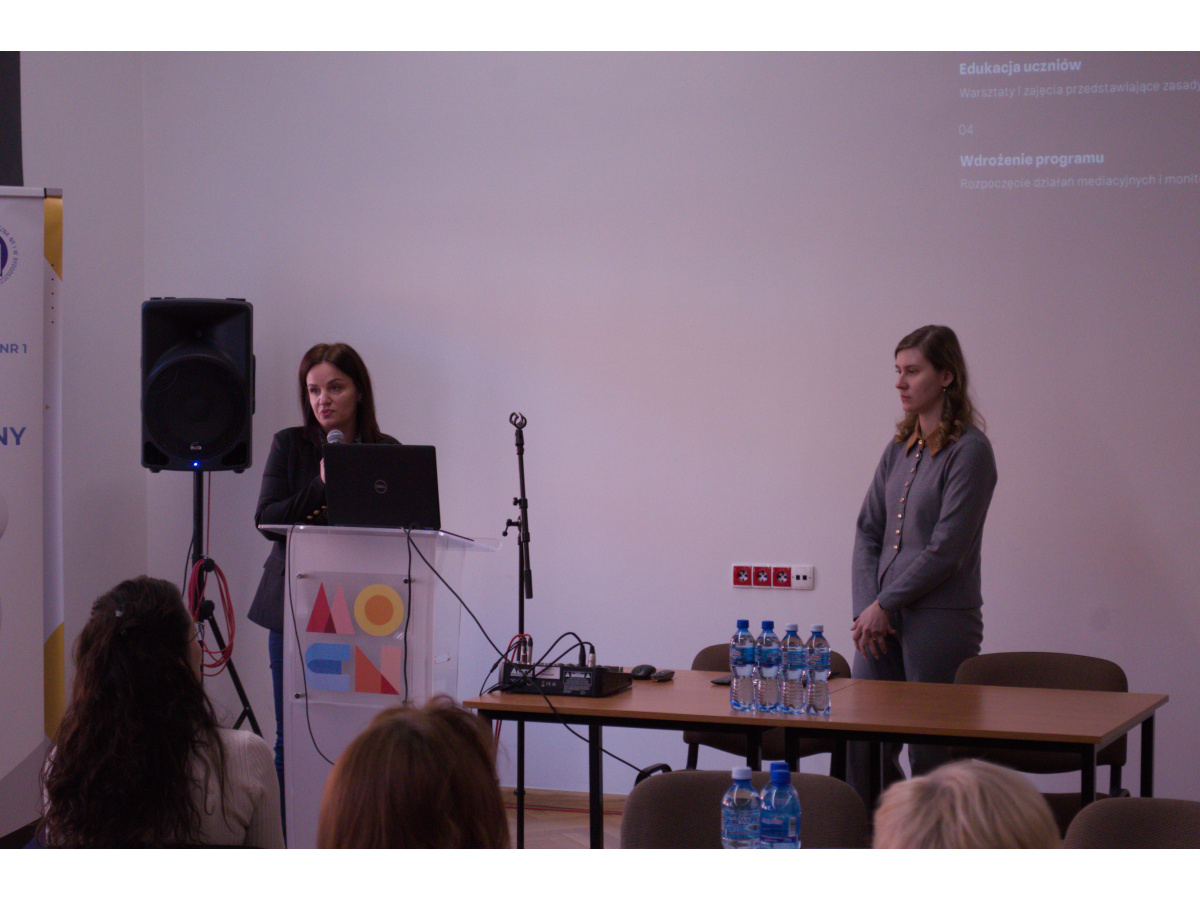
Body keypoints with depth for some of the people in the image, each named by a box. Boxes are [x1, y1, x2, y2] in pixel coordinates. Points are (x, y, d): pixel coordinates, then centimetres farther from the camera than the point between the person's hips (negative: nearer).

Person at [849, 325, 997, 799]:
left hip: (941, 620, -7)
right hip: (883, 619, 7)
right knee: (862, 741, 7)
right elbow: (868, 530, 13)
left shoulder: (969, 450, -9)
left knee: (931, 756, -1)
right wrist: (866, 607, 0)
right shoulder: (900, 447, 13)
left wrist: (884, 605, -9)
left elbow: (946, 550, -14)